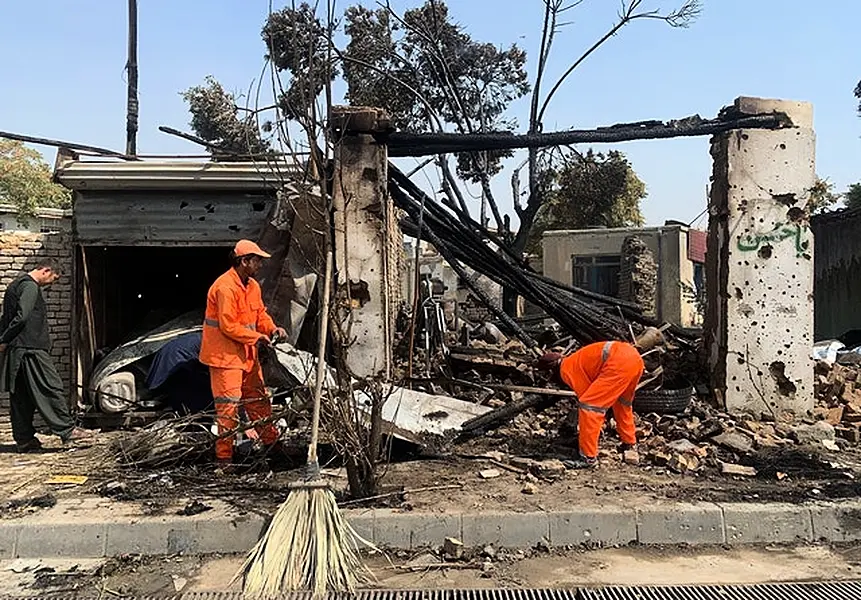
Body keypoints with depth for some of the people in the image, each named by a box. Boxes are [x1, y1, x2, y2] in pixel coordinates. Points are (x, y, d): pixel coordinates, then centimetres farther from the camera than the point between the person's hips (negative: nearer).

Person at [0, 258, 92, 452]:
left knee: (20, 396, 10)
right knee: (52, 388, -6)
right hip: (30, 349, -10)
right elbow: (22, 317, -21)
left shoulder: (16, 285, 22)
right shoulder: (30, 287, -11)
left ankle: (24, 439, 14)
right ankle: (67, 430, -5)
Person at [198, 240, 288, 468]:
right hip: (225, 354, -9)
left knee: (258, 398, 18)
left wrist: (272, 329, -4)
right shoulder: (225, 287, -22)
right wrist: (257, 337, -17)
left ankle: (271, 440, 32)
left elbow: (260, 313, 16)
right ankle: (224, 456, 4)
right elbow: (228, 326, -23)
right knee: (228, 404, -5)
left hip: (246, 353, 9)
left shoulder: (252, 285, 8)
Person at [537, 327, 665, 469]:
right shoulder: (575, 361, 33)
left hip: (620, 363, -10)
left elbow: (585, 395, 6)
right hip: (635, 357, 10)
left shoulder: (566, 369, 6)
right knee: (623, 403, 32)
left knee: (588, 405, -4)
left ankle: (588, 457, -2)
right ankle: (630, 443, 47)